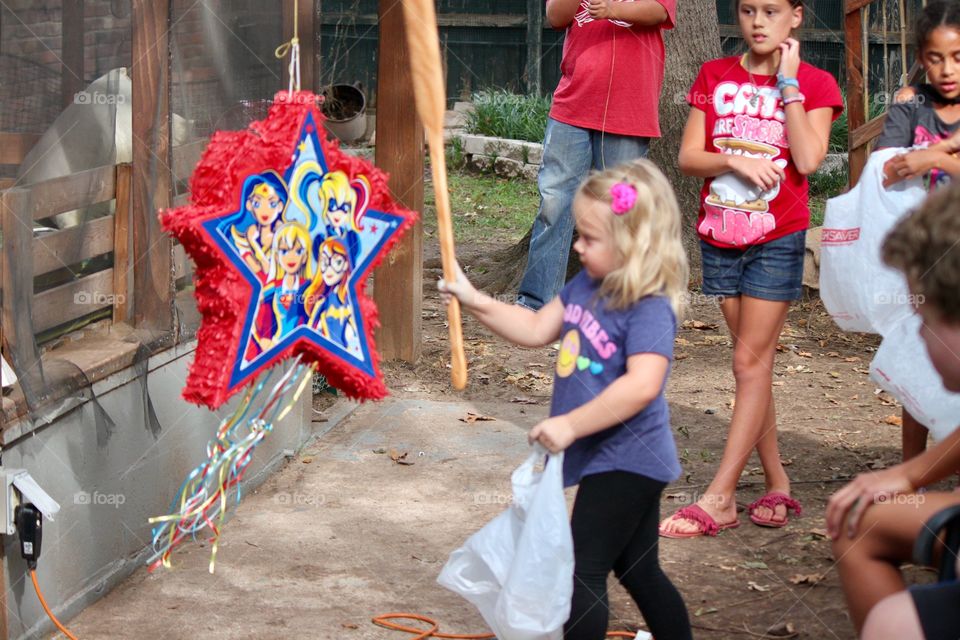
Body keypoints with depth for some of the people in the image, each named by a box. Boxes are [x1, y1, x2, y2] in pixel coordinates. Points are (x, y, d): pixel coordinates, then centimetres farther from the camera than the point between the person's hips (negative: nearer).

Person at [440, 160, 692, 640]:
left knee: (583, 574, -6)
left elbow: (642, 384, -35)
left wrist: (571, 425, -33)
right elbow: (537, 329, 13)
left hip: (624, 462, -10)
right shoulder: (586, 286, 4)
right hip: (609, 458, 10)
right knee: (640, 573, 20)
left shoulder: (650, 309, -23)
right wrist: (475, 302, 3)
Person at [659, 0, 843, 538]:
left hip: (778, 239, -4)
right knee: (753, 362, 9)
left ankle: (719, 499, -7)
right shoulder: (714, 77, 8)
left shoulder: (814, 84, -1)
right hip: (721, 236, 4)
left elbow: (808, 160, -15)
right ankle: (778, 485, 17)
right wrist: (734, 160, -16)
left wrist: (788, 82, -12)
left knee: (751, 362, -6)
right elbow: (689, 156, 3)